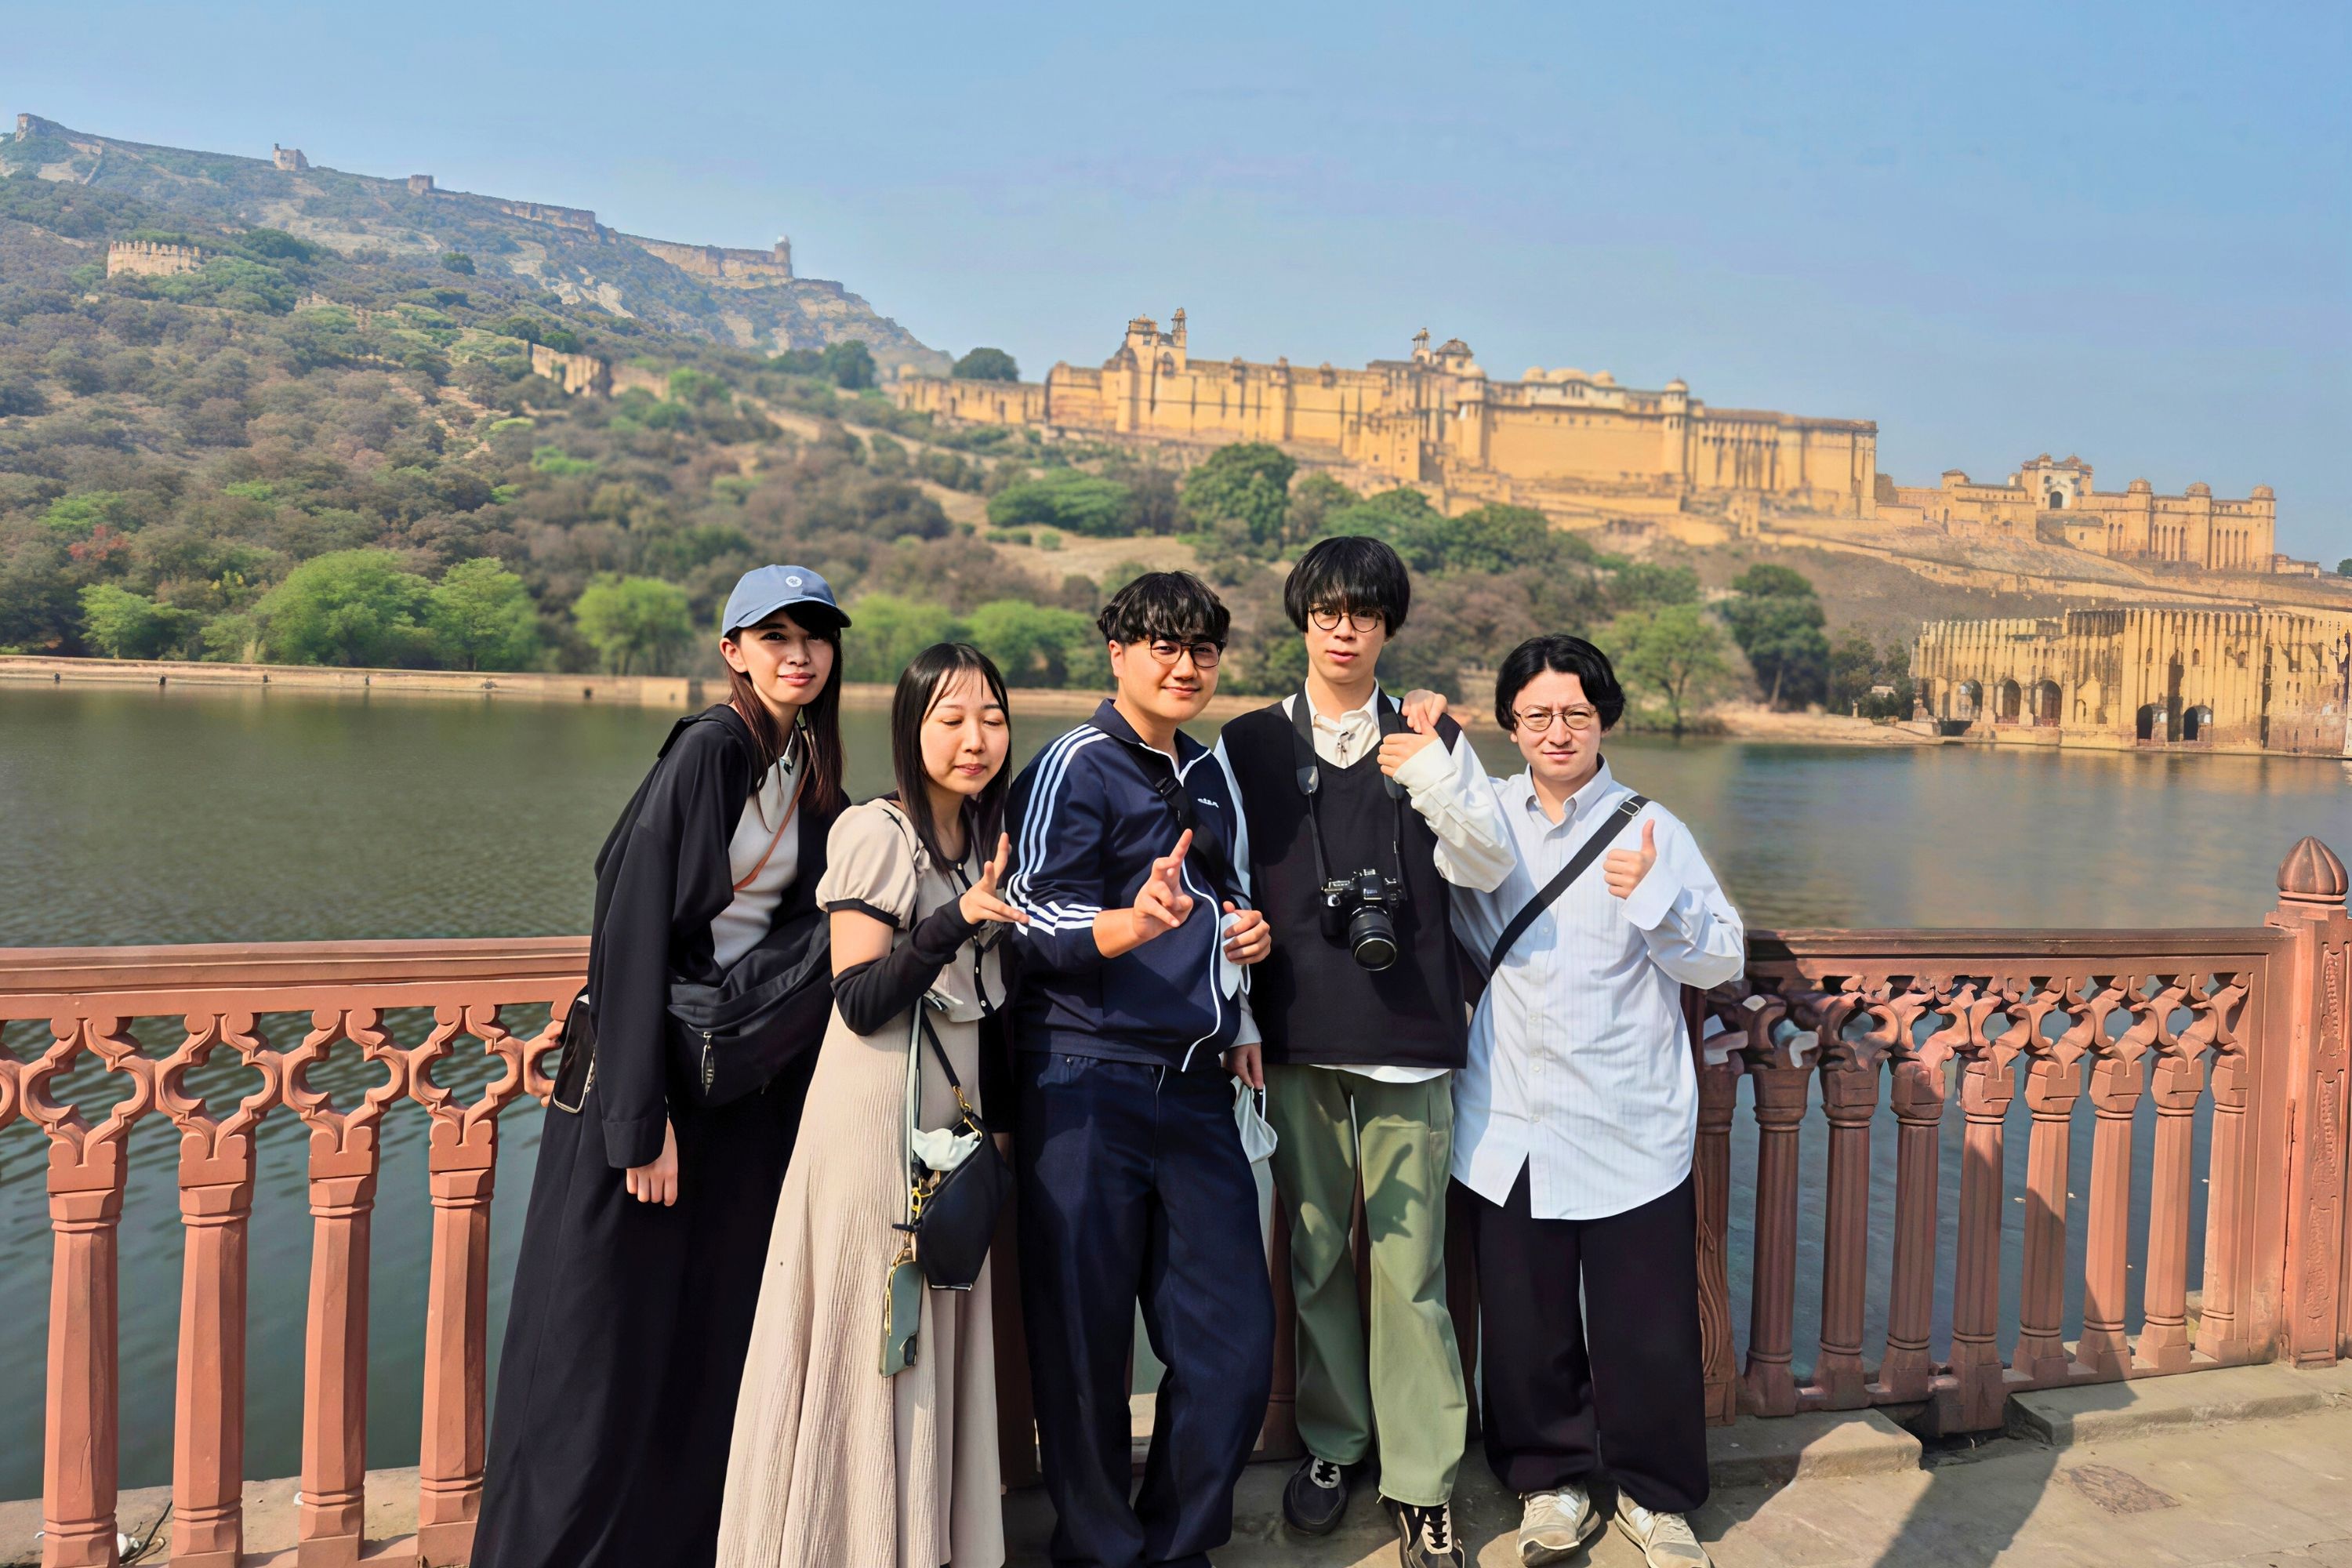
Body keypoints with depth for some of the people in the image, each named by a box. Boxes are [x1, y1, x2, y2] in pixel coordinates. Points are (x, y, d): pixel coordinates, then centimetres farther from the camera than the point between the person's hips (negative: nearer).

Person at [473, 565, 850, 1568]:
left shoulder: (811, 771, 7)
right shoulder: (707, 752, -14)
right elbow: (636, 927, -18)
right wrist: (642, 1117, -19)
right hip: (647, 1061, -7)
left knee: (715, 1325, 13)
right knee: (609, 1332, 5)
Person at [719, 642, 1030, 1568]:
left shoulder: (985, 837, 9)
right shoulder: (877, 834, -12)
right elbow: (859, 1002, -18)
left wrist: (995, 1114, 12)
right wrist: (955, 920, -29)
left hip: (958, 1108, 7)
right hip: (876, 1111, -7)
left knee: (941, 1327, 13)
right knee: (868, 1328, 2)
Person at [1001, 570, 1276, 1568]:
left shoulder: (1209, 778, 18)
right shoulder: (1077, 767, -4)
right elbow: (1033, 925, -12)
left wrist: (1244, 934, 10)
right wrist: (1135, 921, -31)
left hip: (1196, 1089, 6)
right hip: (1087, 1085, -6)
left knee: (1234, 1348, 6)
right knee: (1085, 1348, 3)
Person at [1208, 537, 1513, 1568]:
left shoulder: (1433, 741, 9)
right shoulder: (1248, 745, 8)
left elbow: (1490, 870, 0)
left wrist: (1435, 781, -15)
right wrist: (1235, 1019, 0)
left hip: (1410, 1038, 0)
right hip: (1296, 1038, 1)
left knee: (1410, 1263, 0)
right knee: (1315, 1252, 10)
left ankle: (1422, 1481, 13)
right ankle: (1330, 1443, 28)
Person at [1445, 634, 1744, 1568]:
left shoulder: (1650, 829, -1)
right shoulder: (1486, 816, 5)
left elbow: (1723, 960, -3)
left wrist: (1653, 896, -20)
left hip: (1633, 1129, -1)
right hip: (1511, 1128, 2)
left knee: (1647, 1324, 7)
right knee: (1526, 1322, 11)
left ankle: (1655, 1491, 29)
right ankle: (1551, 1478, 32)